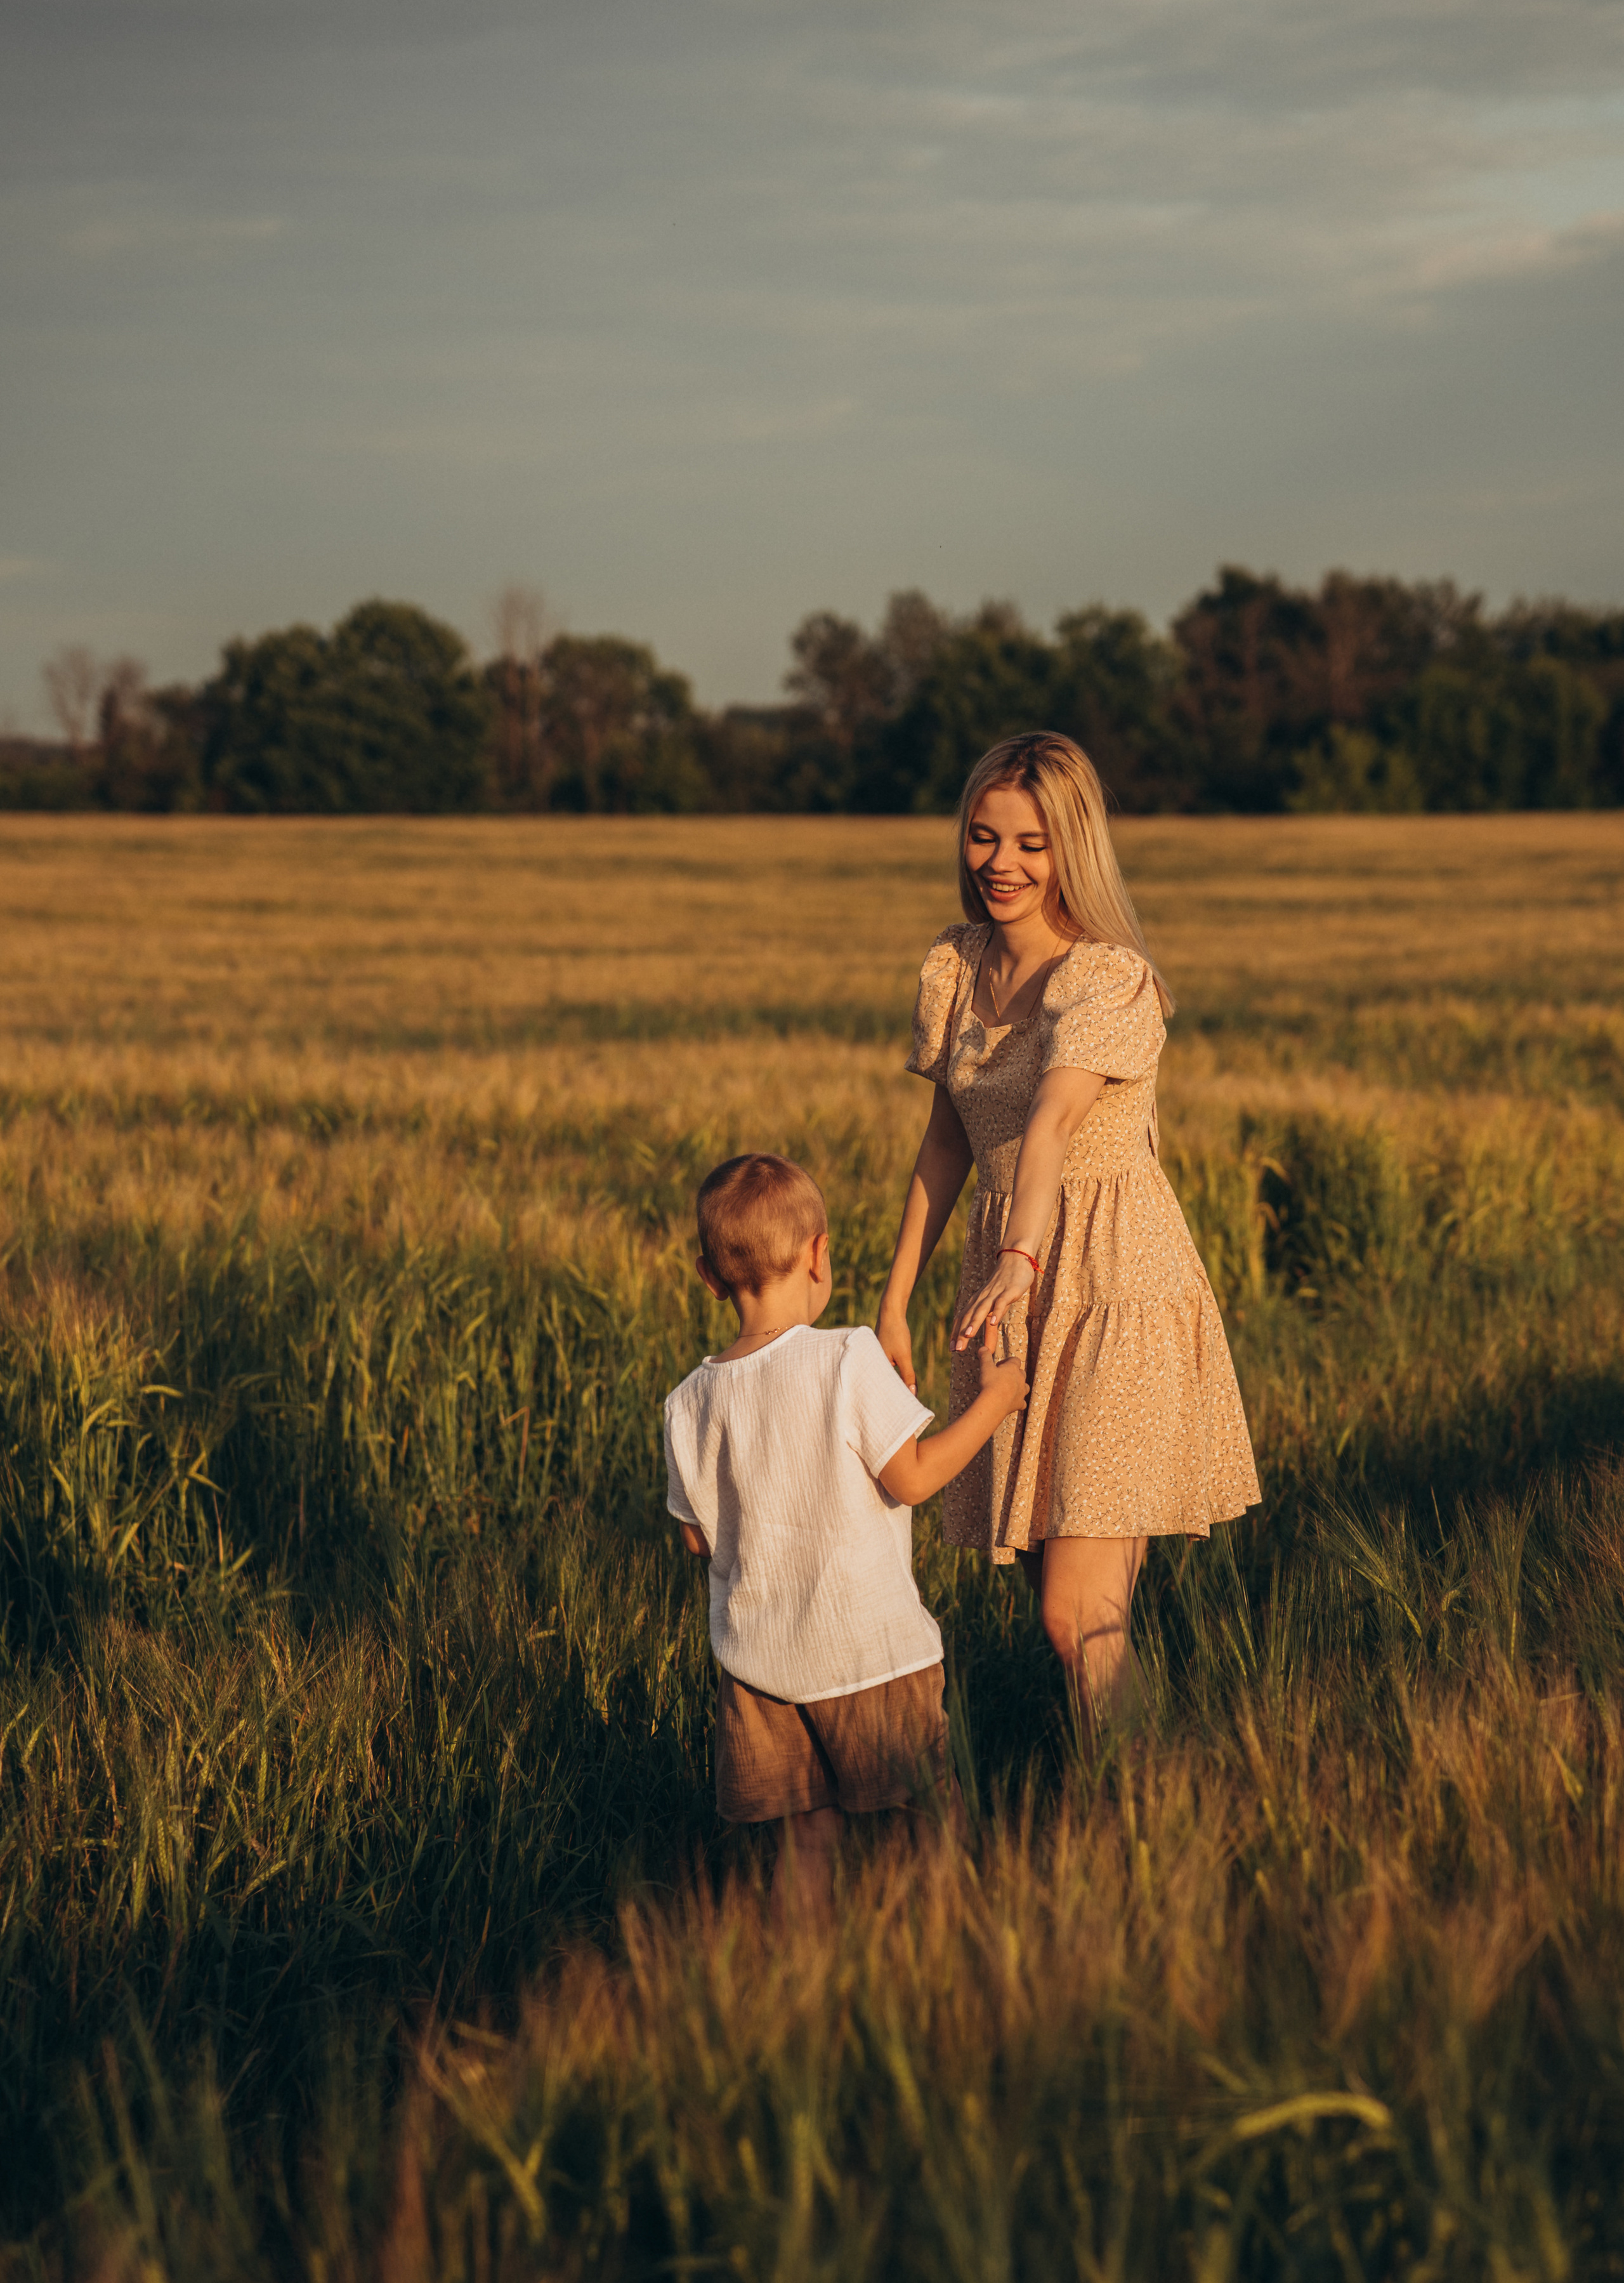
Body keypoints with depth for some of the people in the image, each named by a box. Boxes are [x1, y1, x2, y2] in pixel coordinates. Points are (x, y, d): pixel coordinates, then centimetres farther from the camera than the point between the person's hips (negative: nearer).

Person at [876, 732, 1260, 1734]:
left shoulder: (1110, 979, -14)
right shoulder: (953, 966, 7)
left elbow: (1049, 1125, -31)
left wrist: (1020, 1261, -45)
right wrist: (896, 1300, 14)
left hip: (1121, 1286, -7)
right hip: (1013, 1287, 7)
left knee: (1077, 1612, -12)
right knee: (1052, 1580, 13)